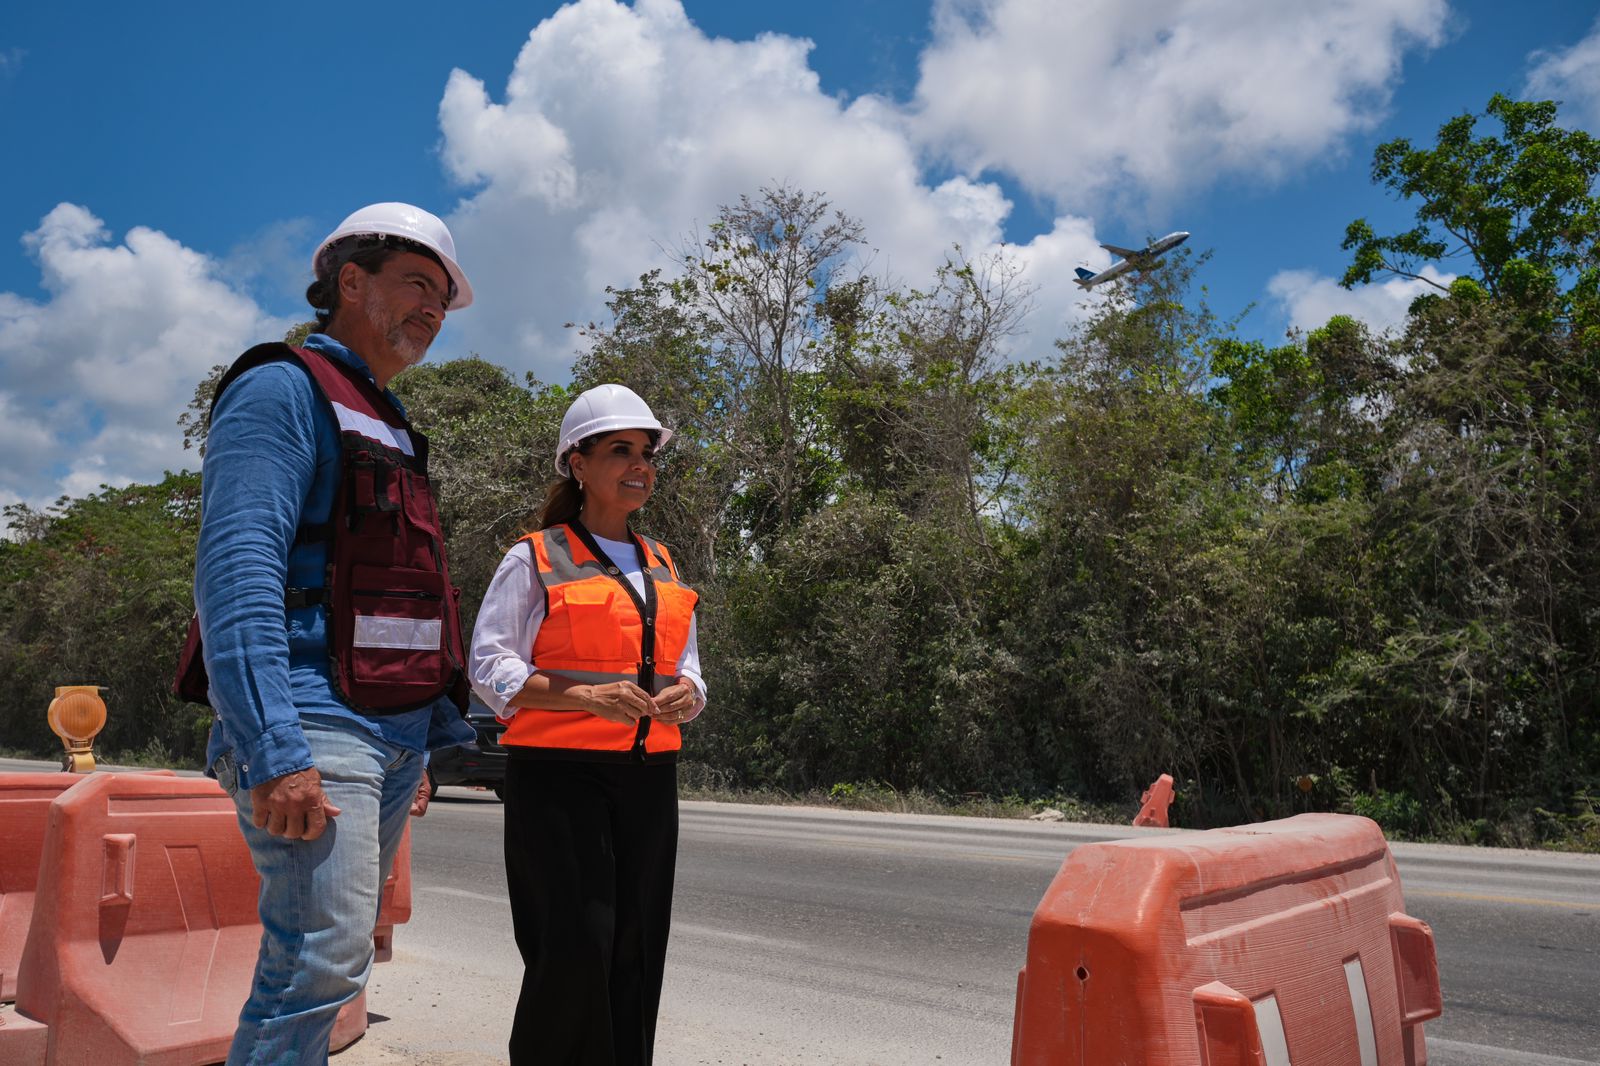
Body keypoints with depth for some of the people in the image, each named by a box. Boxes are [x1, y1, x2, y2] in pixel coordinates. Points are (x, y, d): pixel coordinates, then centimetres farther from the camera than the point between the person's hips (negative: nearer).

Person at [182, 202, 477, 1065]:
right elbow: (238, 573, -17)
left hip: (391, 732, 9)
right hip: (315, 725, -9)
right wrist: (275, 751, -25)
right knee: (321, 961, -12)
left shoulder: (389, 428, 22)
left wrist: (419, 745, 20)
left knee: (328, 957, 13)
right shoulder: (284, 389, -4)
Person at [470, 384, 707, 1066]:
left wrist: (687, 694, -2)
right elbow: (490, 666, -6)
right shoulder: (536, 559, 0)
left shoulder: (663, 567, 17)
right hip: (559, 773, -5)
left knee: (635, 948, 7)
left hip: (648, 778, 6)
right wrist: (587, 695, -20)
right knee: (575, 946, -10)